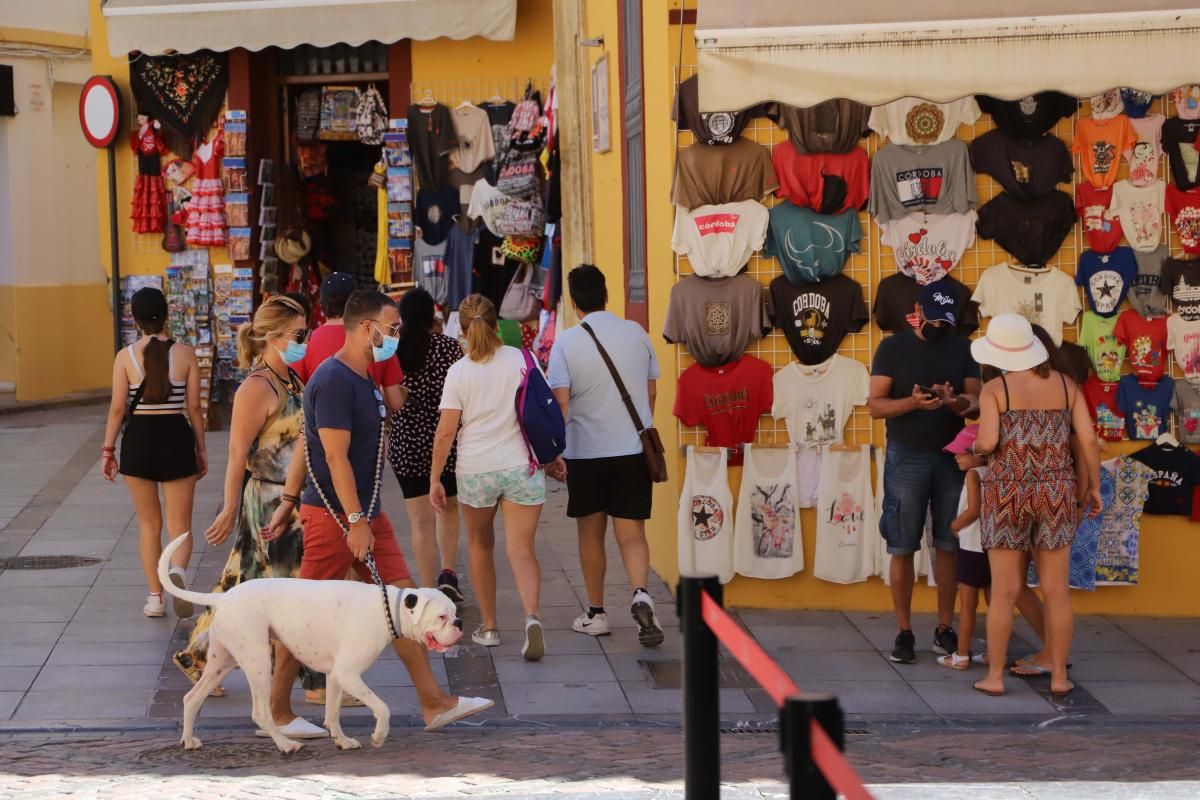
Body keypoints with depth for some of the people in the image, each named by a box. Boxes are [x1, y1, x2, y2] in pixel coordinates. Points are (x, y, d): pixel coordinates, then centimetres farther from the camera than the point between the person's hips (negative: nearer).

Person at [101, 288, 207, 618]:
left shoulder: (126, 357, -4)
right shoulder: (185, 354, -3)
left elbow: (118, 408, -4)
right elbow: (194, 407, 0)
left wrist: (108, 450, 5)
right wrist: (201, 449, 9)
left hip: (139, 439, 0)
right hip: (177, 437, 0)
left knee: (149, 523, 14)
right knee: (180, 524, 5)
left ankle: (155, 597, 15)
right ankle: (177, 570, -26)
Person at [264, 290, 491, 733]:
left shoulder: (363, 380, 14)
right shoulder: (334, 380, -18)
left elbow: (305, 446, 17)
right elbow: (335, 455, -22)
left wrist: (288, 502, 18)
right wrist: (355, 522, -22)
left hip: (365, 512, 10)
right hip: (333, 514, -10)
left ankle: (433, 702, 11)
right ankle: (274, 709, 9)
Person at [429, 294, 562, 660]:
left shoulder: (459, 372, -5)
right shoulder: (521, 360, -1)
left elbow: (446, 431, -7)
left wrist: (435, 478, 1)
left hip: (476, 470, 0)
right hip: (522, 467, 0)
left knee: (480, 544, 20)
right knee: (520, 548, -2)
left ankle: (489, 626, 24)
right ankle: (531, 615, -27)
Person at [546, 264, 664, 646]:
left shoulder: (566, 343, -8)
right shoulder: (636, 333, 2)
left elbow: (561, 404, -11)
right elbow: (650, 392, 10)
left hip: (586, 451, -2)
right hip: (635, 449, 2)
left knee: (591, 533, 13)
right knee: (631, 532, 2)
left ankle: (595, 614, 21)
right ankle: (641, 594, -23)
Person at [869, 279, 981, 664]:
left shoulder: (962, 348, 7)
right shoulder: (893, 348, -1)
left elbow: (977, 401, 2)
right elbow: (875, 406, -6)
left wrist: (956, 402, -21)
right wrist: (913, 402, -24)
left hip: (952, 456, 2)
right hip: (906, 458, -2)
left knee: (948, 545, 4)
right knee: (902, 548, -1)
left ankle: (945, 628, 13)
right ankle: (904, 632, 5)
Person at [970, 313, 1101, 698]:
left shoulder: (995, 389, -8)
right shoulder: (1065, 384, 3)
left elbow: (987, 443, -18)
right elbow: (1088, 439, -1)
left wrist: (979, 445, 6)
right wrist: (1094, 486, 10)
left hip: (1008, 496, -2)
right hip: (1054, 495, 3)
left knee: (1004, 591, 5)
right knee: (1056, 591, 8)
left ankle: (995, 677, 7)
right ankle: (1059, 677, 10)